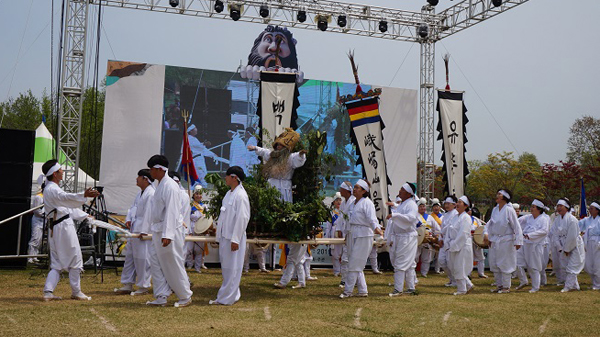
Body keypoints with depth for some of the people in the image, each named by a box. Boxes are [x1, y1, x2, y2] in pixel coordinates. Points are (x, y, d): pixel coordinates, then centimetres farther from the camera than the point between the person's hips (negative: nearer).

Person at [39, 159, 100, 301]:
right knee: (75, 259, 1)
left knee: (57, 262, 13)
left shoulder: (51, 188, 20)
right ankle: (76, 292, 11)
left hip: (54, 228, 10)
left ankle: (48, 292, 6)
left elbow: (68, 205, 25)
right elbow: (67, 197, -34)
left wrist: (85, 216, 25)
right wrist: (84, 195, -50)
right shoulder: (52, 189, -13)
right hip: (64, 226, -10)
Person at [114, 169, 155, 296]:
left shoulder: (151, 194, -16)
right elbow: (133, 207, 23)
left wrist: (144, 231, -21)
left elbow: (149, 214, -19)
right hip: (134, 229, 10)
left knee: (142, 258, -4)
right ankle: (127, 285, 23)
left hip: (144, 231, -10)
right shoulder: (140, 193, 17)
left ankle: (144, 287, 6)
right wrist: (128, 219, 5)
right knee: (130, 256, 14)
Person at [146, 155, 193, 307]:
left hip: (169, 231, -10)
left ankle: (185, 297, 13)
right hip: (158, 231, 10)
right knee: (156, 263, 10)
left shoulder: (170, 186, -17)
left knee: (174, 265, 0)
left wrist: (167, 235, -27)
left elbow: (171, 212, -23)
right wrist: (155, 230, 20)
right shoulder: (160, 185, 14)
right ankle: (161, 297, 16)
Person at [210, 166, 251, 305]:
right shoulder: (229, 193, 12)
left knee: (231, 269, -1)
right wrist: (219, 234, 17)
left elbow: (242, 218, -19)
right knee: (226, 268, 14)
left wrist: (235, 240, -20)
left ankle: (227, 298, 5)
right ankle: (232, 294, 24)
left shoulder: (240, 195, -15)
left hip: (234, 238, -9)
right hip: (225, 236, 9)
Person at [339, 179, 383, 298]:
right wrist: (347, 235, 28)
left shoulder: (367, 203, -10)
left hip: (363, 236, -9)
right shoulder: (353, 203, 16)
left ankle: (348, 291, 0)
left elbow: (372, 218, -23)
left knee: (354, 264, -6)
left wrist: (376, 228, -42)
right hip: (352, 235, 9)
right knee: (357, 265, 10)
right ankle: (363, 291, 17)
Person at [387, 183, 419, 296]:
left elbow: (410, 218, -30)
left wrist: (394, 215, -35)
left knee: (401, 264, -9)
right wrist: (391, 238, 17)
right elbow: (394, 223, 20)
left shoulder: (412, 205, -10)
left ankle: (398, 289, -7)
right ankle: (411, 288, 17)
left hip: (407, 238, -9)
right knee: (408, 264, 12)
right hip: (398, 238, 9)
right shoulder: (401, 205, 17)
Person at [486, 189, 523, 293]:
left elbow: (517, 227, -12)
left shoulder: (509, 210, -12)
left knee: (505, 264, 0)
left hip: (506, 241, -7)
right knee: (494, 264, 9)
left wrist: (518, 241, -16)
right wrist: (490, 238, 15)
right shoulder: (495, 209, 8)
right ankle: (499, 285, 21)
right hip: (495, 241, 7)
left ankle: (506, 287, 11)